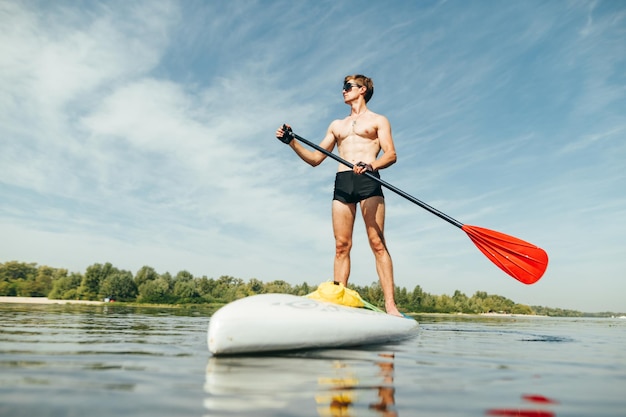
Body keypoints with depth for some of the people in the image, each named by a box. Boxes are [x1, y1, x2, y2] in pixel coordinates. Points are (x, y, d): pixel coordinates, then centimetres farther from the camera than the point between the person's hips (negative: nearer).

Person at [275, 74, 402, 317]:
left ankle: (390, 306, -13)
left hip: (368, 181, -4)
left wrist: (371, 165, -20)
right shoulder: (336, 125, 28)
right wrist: (292, 142, 9)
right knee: (341, 246, -2)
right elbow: (315, 159, 23)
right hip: (341, 183, 4)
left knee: (377, 243, -12)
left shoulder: (378, 120, 16)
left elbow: (391, 154, 0)